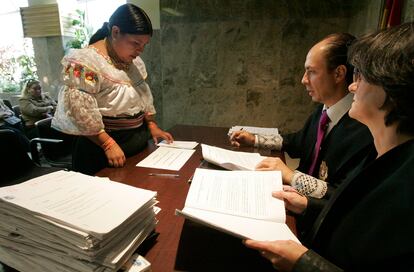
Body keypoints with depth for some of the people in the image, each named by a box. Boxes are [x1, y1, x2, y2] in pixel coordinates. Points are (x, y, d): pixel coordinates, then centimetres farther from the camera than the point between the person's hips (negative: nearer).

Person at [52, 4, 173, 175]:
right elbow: (79, 110, -23)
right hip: (102, 150, -7)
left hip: (139, 144, 8)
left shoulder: (134, 61, 7)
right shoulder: (86, 62, -18)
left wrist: (152, 125, 7)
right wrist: (108, 144, -25)